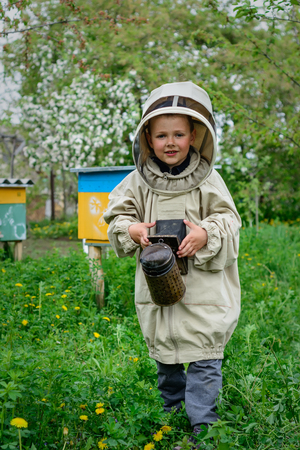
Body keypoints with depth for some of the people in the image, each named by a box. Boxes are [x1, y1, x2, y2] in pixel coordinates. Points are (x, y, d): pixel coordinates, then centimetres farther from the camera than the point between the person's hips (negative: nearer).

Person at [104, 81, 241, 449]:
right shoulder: (139, 181, 0)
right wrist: (131, 229, -13)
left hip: (201, 284, -2)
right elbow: (118, 215, 8)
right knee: (164, 356, 16)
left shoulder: (207, 179, -6)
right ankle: (172, 412, 36)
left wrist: (206, 234, -21)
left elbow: (228, 219, -2)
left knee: (204, 356, -1)